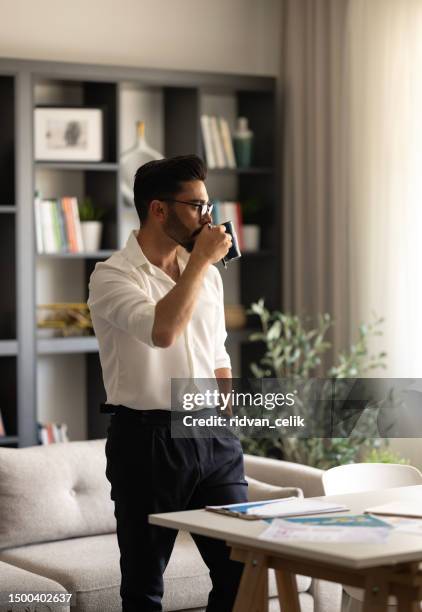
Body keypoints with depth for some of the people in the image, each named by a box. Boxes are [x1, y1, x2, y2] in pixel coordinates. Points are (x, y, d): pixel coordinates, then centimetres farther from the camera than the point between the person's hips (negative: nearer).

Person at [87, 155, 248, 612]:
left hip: (212, 438, 6)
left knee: (241, 570, 4)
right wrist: (202, 260, -17)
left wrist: (226, 428, 14)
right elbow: (162, 330, -28)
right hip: (147, 440, -6)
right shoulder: (112, 275, -9)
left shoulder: (207, 274, 12)